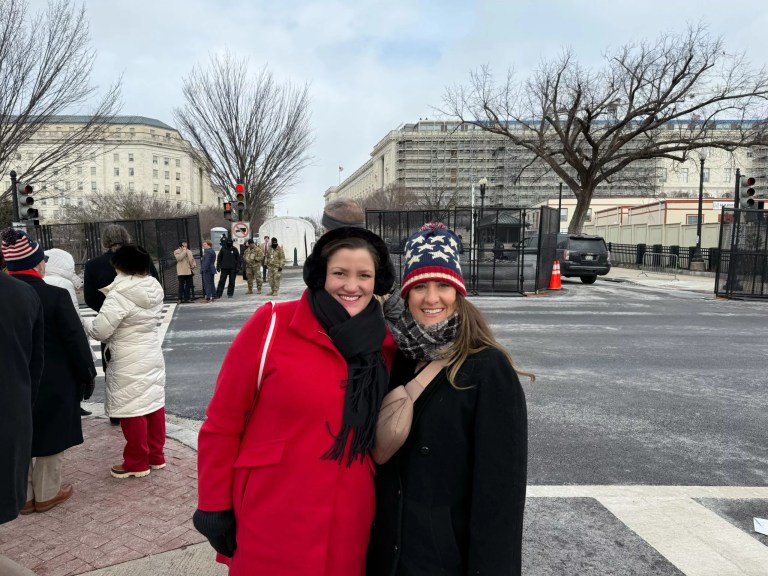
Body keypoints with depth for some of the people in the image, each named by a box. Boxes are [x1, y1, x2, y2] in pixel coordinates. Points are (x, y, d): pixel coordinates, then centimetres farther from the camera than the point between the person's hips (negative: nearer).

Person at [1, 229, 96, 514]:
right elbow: (76, 340, -14)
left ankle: (24, 495, 30)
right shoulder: (55, 295, -18)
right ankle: (47, 494, 24)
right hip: (53, 381, -4)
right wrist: (87, 375, -3)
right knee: (49, 436, 11)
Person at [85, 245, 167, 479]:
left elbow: (100, 331, -19)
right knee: (154, 405, 15)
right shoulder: (154, 290, 3)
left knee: (133, 411, 4)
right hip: (153, 355, 8)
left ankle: (137, 463, 17)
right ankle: (155, 456, 27)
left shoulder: (119, 295, -21)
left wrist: (88, 326, 3)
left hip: (128, 363, -8)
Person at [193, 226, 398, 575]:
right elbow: (222, 421, -7)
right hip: (271, 524, -3)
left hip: (349, 526, 4)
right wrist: (215, 506, -5)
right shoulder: (272, 324, -12)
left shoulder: (385, 345, 0)